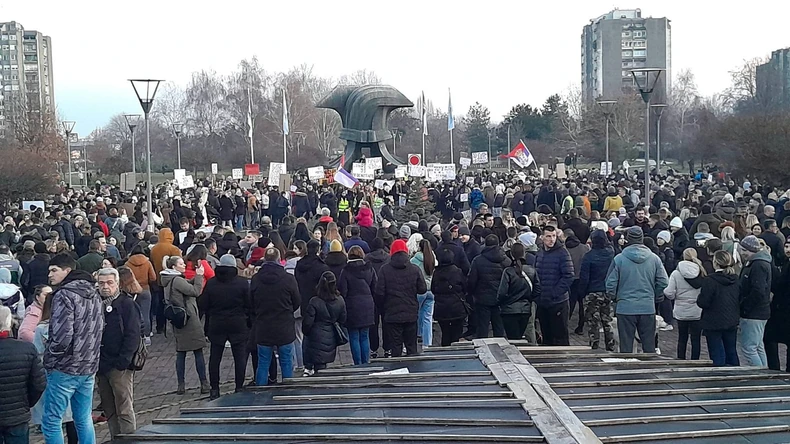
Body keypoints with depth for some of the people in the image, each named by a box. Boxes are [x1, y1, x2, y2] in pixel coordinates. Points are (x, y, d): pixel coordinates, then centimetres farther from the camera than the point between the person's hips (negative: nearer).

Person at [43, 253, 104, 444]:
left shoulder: (64, 295, -15)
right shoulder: (94, 294, 10)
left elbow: (62, 337, -22)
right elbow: (99, 329, 16)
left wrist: (49, 360, -7)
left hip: (64, 369, -8)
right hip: (89, 367, 8)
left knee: (51, 422, -1)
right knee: (84, 420, 14)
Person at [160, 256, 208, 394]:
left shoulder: (169, 280, 13)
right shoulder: (177, 280, -16)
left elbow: (187, 285, 15)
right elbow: (195, 291, -18)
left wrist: (196, 277, 1)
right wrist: (199, 276, -9)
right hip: (189, 320, -9)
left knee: (181, 353, 9)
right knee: (198, 352, -2)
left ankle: (181, 386, 9)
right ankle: (204, 384, 1)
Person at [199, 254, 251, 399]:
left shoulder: (210, 283, -2)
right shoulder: (242, 283, -8)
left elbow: (202, 306, 0)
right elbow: (249, 305, -6)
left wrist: (208, 324, 11)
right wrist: (250, 322, 5)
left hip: (216, 325, 2)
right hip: (238, 325, -2)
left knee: (215, 357, 10)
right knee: (240, 357, 7)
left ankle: (214, 390, 12)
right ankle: (239, 388, 7)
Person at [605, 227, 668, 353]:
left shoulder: (619, 259, -7)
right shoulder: (654, 259, 0)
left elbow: (610, 284, -6)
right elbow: (663, 283, 0)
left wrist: (616, 298, 13)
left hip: (625, 308, -2)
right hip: (648, 308, 2)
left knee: (626, 347, 6)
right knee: (649, 346, 12)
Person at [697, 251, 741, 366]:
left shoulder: (710, 280, -19)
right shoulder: (736, 279, 1)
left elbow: (703, 302, -18)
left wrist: (699, 298, 2)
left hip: (714, 323, -6)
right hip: (732, 322, 6)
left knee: (717, 354, 2)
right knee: (731, 352, 17)